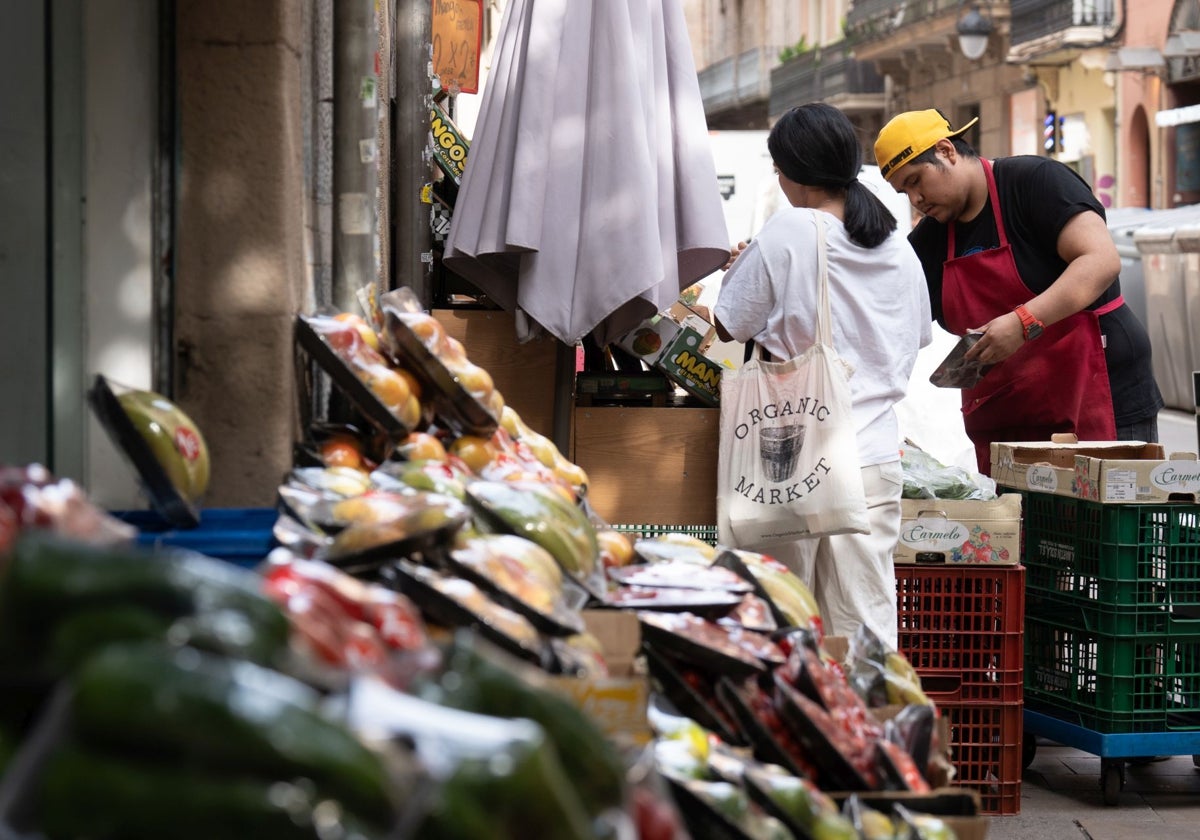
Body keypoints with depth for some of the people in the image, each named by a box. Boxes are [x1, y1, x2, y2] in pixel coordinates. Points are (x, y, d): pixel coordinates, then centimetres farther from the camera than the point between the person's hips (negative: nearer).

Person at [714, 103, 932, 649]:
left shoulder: (787, 233, -8)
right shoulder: (899, 248, 8)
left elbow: (729, 326, -1)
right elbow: (918, 336, 20)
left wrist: (737, 269, 17)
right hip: (876, 454, 4)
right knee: (866, 627, 2)